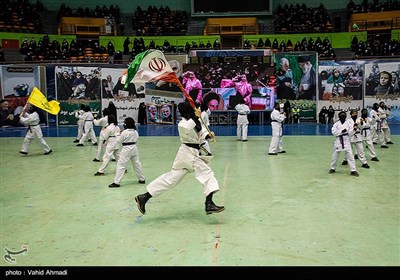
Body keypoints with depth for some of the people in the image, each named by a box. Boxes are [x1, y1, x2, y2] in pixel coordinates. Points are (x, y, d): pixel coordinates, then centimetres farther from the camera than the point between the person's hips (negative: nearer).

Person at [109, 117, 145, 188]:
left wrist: (118, 134, 5)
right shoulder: (135, 132, 2)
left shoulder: (125, 132, -17)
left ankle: (116, 182, -4)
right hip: (134, 148, 7)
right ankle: (142, 179, 27)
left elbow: (118, 141, -9)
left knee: (120, 165, -3)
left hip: (126, 149, -7)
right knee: (137, 164, 18)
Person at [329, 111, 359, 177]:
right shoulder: (336, 124, -2)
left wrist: (353, 129, -21)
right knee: (335, 156, 10)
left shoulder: (348, 123, 0)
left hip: (346, 141, 0)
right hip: (338, 141, 0)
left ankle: (353, 170, 1)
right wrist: (341, 131, -22)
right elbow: (334, 132, -12)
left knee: (350, 156, -4)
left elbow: (350, 134, -3)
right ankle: (332, 168, 28)